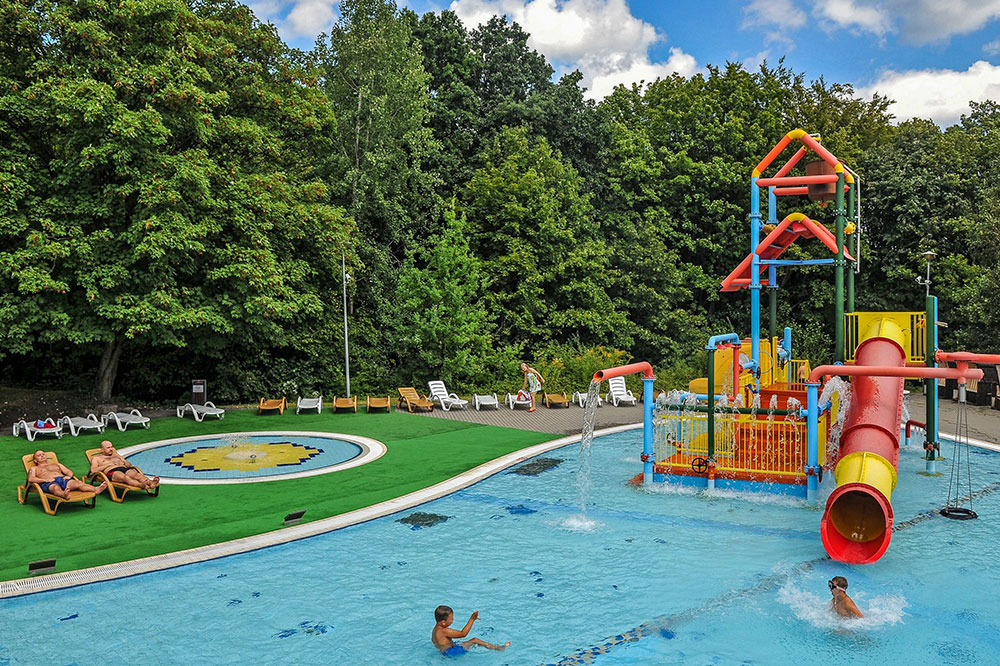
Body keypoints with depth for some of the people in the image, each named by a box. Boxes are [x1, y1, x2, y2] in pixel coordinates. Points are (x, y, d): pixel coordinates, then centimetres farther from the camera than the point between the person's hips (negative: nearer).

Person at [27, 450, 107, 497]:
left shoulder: (56, 464, 37)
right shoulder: (34, 469, 27)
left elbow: (69, 471, 28)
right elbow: (30, 479, 7)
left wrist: (69, 476, 2)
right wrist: (45, 480, -10)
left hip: (63, 479, 3)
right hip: (49, 483, -3)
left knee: (78, 483, -31)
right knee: (56, 488, -42)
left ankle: (96, 489, -59)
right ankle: (64, 494, -78)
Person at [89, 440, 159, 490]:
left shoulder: (116, 454, 36)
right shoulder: (96, 458, 22)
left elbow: (127, 463, 30)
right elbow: (93, 470, 4)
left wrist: (129, 465, 4)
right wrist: (109, 464, -1)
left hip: (124, 468, 5)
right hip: (111, 471, -4)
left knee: (136, 474, -32)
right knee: (125, 477, -41)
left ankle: (151, 483, -62)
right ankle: (141, 485, -69)